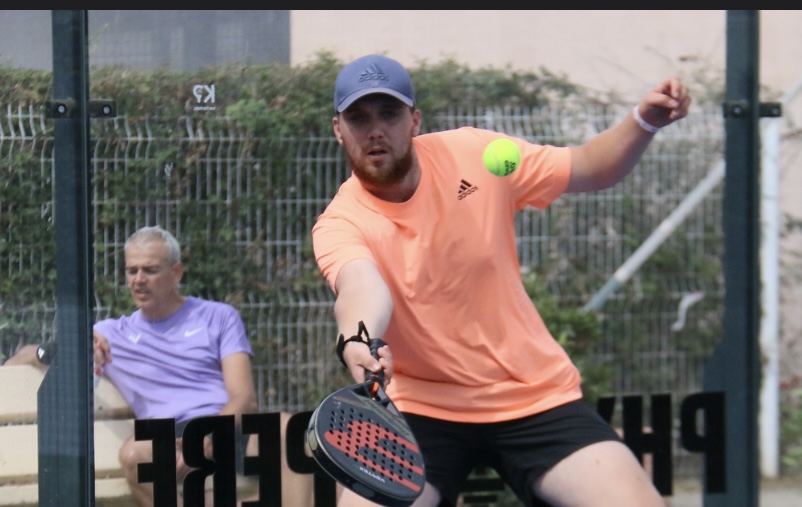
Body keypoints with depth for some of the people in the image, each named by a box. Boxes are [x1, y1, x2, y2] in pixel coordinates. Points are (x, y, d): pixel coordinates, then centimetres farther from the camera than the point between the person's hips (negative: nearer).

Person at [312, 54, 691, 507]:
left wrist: (644, 122, -10)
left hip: (536, 397, 1)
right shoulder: (339, 226, -11)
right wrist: (357, 342, -56)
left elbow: (589, 169, 8)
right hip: (422, 410, -1)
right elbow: (362, 289, -33)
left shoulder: (473, 153, -4)